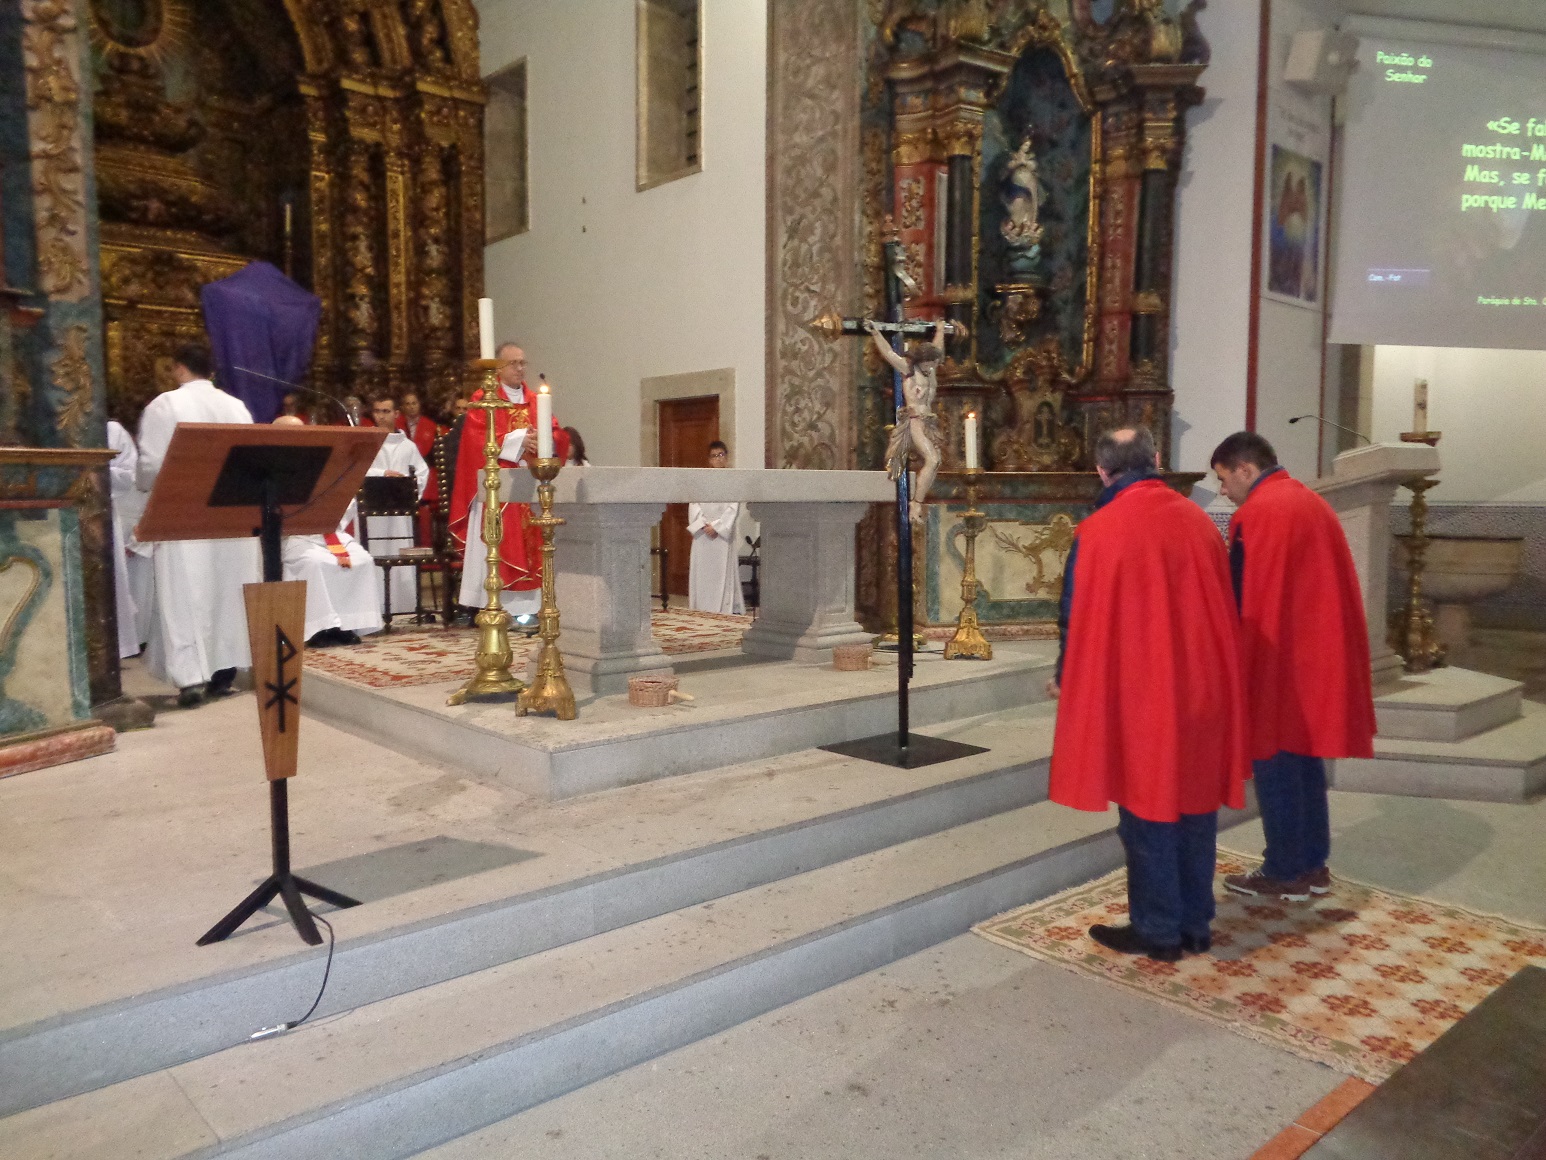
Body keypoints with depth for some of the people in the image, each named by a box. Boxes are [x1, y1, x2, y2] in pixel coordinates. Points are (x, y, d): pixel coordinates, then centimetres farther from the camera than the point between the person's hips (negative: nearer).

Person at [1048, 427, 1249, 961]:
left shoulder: (1097, 532, -13)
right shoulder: (1199, 522, 1)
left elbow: (1077, 618, -7)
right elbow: (1223, 609, 10)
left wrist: (1065, 679, 10)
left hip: (1136, 693, -5)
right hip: (1202, 688, 5)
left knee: (1147, 810, 7)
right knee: (1194, 802, 14)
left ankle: (1156, 930, 17)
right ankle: (1195, 925, 25)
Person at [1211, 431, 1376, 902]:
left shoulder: (1254, 515, -16)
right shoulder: (1316, 505, 11)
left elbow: (1242, 602, -15)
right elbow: (1334, 587, 17)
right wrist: (1336, 653, 23)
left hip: (1275, 663, -9)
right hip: (1318, 657, 9)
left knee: (1275, 766, 2)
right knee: (1307, 760, 16)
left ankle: (1284, 873, 11)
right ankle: (1313, 865, 24)